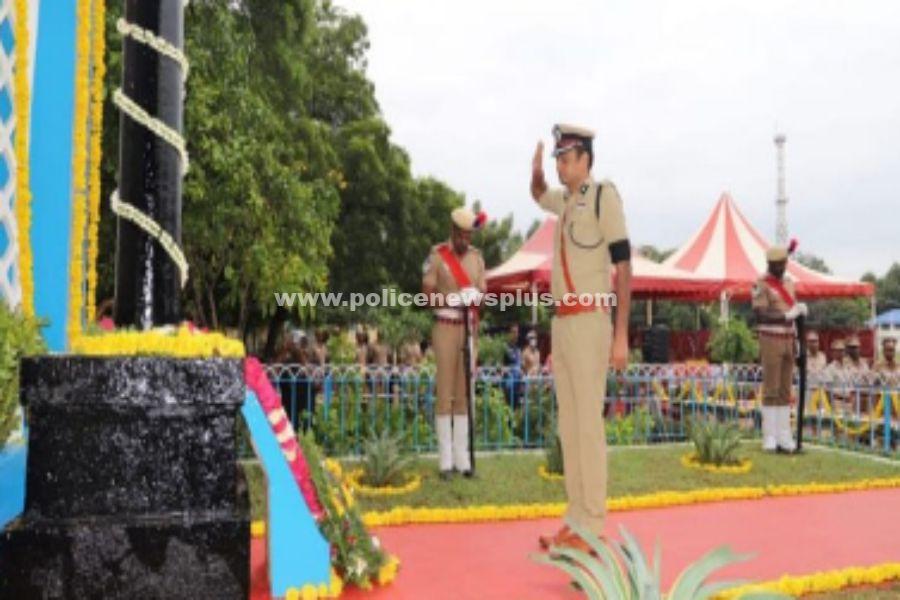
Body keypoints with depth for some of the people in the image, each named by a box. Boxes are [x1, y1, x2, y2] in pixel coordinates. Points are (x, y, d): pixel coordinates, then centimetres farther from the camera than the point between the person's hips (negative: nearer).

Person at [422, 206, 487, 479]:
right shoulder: (437, 255, -2)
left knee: (464, 394, 6)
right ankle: (445, 460, 2)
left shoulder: (477, 256, 12)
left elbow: (482, 292, 14)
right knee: (445, 393, -3)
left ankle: (462, 458, 12)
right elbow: (428, 295, -4)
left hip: (469, 327, 4)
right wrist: (453, 299, -19)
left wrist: (474, 298, -9)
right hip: (445, 327, -4)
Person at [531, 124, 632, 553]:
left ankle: (593, 528, -2)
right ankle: (576, 522, 17)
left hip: (588, 322, -8)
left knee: (588, 422, -8)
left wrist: (621, 336, -16)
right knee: (568, 425, 9)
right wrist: (536, 172, 13)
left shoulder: (603, 196, -7)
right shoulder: (565, 200, 15)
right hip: (561, 323, 8)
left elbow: (623, 266, -11)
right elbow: (538, 194, 39)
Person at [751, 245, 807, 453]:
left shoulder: (789, 283, 15)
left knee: (785, 390, 7)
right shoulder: (761, 285, -7)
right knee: (771, 390, -6)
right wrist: (787, 314, -25)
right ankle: (769, 438, -1)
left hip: (788, 340, 7)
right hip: (770, 340, -7)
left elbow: (793, 313, 18)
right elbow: (760, 315, -17)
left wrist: (801, 310, -2)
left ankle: (784, 436, 11)